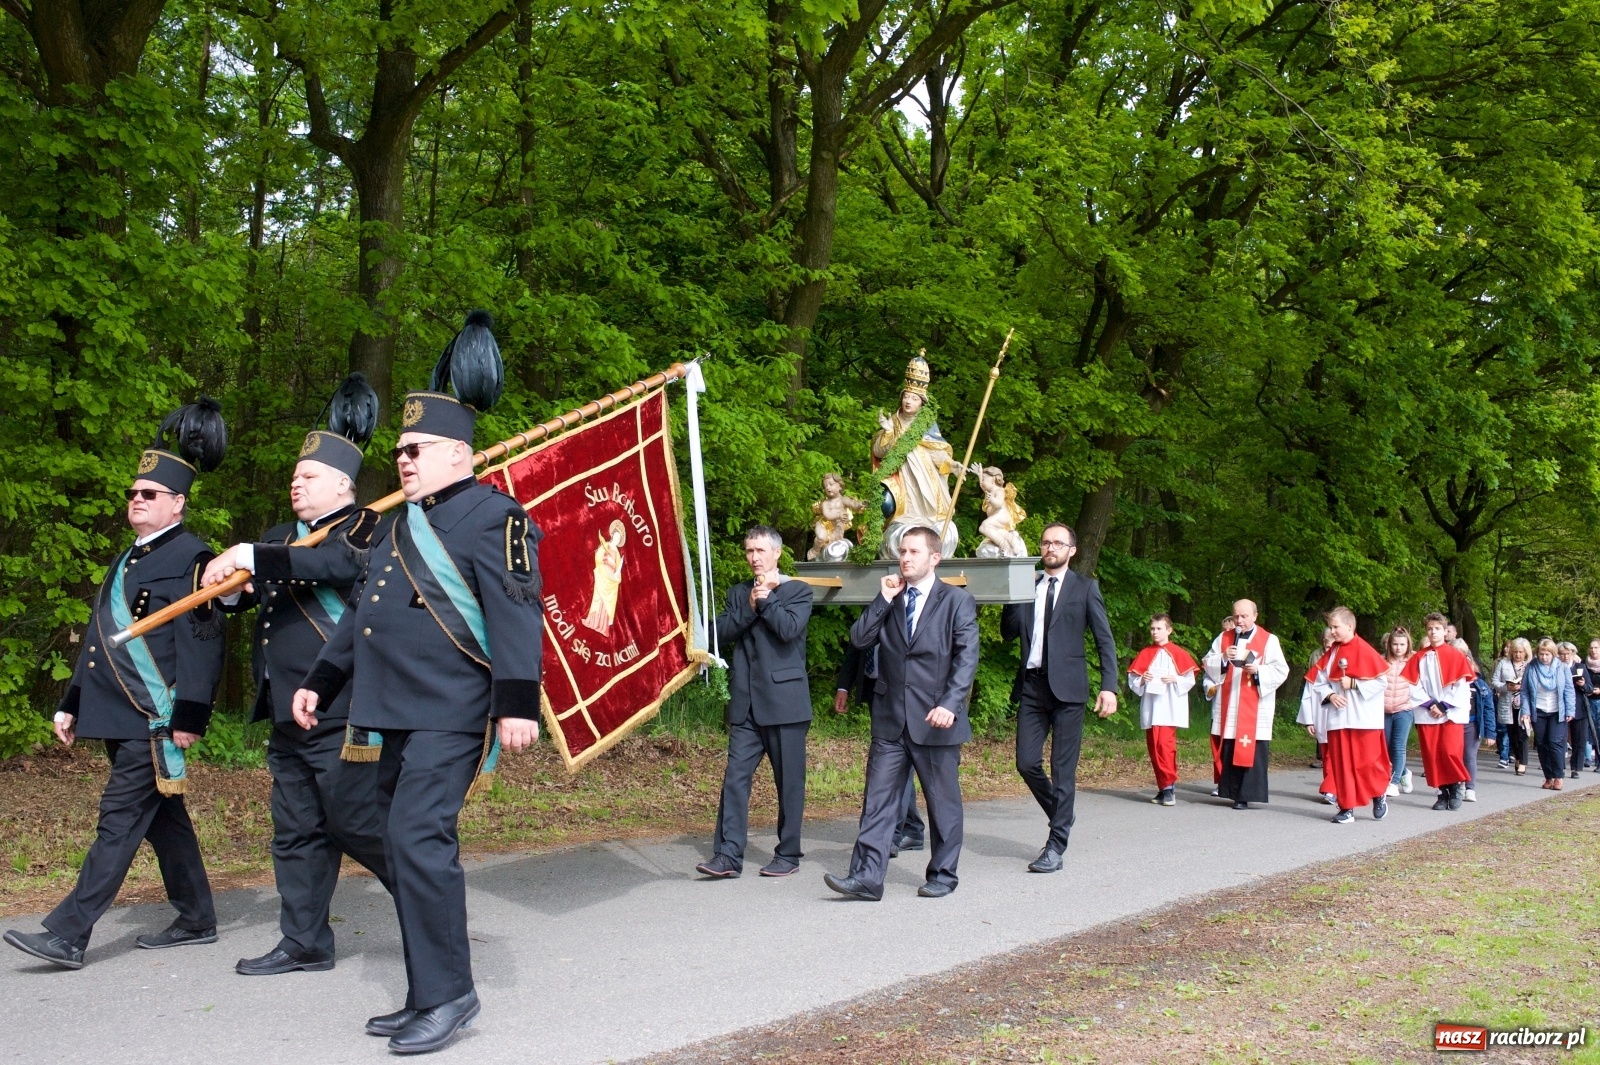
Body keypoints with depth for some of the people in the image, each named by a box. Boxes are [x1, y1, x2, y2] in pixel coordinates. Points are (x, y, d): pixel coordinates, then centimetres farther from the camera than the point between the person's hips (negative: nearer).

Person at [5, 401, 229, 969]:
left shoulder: (191, 559, -9)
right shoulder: (129, 559, 19)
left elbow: (202, 643, -17)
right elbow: (99, 639, 23)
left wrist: (189, 718, -22)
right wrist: (72, 704, 21)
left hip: (154, 720, -9)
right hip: (117, 715, 9)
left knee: (120, 819, -7)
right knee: (163, 819, 14)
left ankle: (68, 936, -5)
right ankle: (196, 921, 23)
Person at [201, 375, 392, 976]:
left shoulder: (364, 532, -6)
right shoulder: (281, 538, 20)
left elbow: (337, 563, -27)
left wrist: (250, 558, -27)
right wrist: (230, 579, -2)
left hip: (342, 716, -8)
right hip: (288, 717, 9)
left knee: (357, 825, -5)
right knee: (297, 833, 12)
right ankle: (304, 944, 22)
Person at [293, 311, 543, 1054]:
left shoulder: (492, 518, -8)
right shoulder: (399, 525, 20)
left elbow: (516, 613, -17)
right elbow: (362, 612, 28)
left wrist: (517, 703, -24)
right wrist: (321, 680, 27)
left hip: (451, 712, -9)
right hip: (396, 712, 9)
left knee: (418, 835, -15)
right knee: (408, 846, 10)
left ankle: (448, 993, -4)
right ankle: (429, 998, 19)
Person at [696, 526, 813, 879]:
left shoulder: (798, 591, 3)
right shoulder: (738, 593, 16)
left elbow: (789, 628, -14)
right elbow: (721, 632, 3)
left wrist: (765, 600, -5)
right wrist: (750, 607, -8)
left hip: (784, 701, -4)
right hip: (745, 704, 4)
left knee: (789, 781, 3)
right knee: (735, 777, -2)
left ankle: (788, 854, 14)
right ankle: (728, 855, -2)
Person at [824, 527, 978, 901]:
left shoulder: (957, 600, -2)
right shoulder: (889, 599, 12)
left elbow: (967, 658, -10)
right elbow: (859, 639, 2)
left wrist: (951, 704, -22)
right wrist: (883, 600, -5)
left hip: (936, 720, -3)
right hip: (890, 719, 4)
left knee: (943, 801, 8)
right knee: (878, 800, 0)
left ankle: (943, 875, 21)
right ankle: (867, 877, 0)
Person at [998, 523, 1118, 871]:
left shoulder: (1085, 588, 4)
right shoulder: (1027, 586, 13)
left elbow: (1105, 640, 0)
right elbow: (1008, 633, 10)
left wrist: (1109, 686, -11)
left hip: (1067, 686, -4)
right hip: (1032, 685, 4)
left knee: (1063, 768, -2)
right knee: (1027, 762, 2)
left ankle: (1056, 847, 3)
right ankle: (1062, 814, 27)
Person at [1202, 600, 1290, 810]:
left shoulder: (1269, 640, 3)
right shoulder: (1223, 638, 13)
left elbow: (1281, 670, -3)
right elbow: (1208, 663, 9)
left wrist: (1258, 670, -19)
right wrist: (1223, 658, -10)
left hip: (1255, 708, -3)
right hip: (1228, 706, 3)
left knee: (1252, 751, -6)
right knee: (1228, 751, 2)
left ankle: (1245, 795, -3)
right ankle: (1232, 791, 10)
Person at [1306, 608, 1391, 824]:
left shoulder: (1365, 651, -8)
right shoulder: (1331, 653, 7)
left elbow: (1382, 680, -11)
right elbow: (1318, 681, 10)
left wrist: (1353, 684, -15)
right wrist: (1330, 695, -8)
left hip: (1363, 718, -5)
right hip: (1338, 717, 5)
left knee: (1367, 761, 0)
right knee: (1341, 764, 4)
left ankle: (1380, 795, 26)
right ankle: (1347, 808, 10)